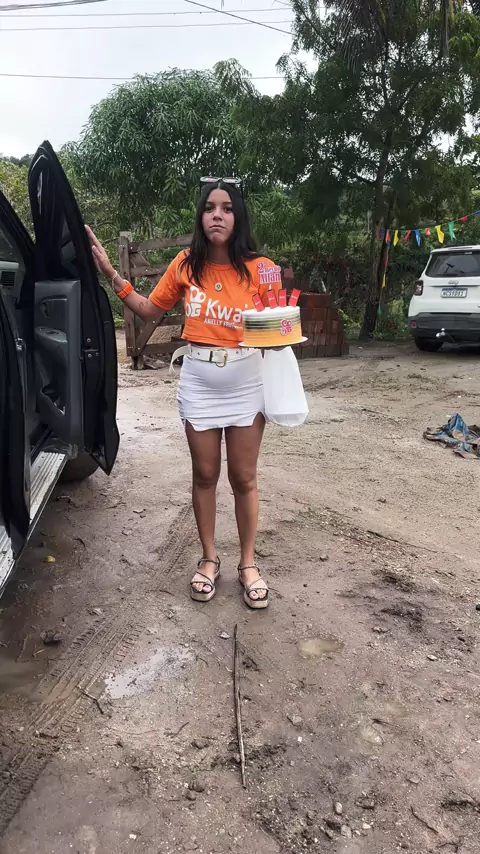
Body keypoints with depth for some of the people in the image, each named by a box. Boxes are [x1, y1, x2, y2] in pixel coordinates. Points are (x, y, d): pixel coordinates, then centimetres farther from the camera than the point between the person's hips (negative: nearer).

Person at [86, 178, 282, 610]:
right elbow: (150, 310, 9)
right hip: (198, 386, 2)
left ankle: (248, 563, 26)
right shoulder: (186, 265, -2)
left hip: (246, 387, -1)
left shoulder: (260, 269, -9)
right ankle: (209, 558, 29)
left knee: (244, 479, 8)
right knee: (205, 476, 11)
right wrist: (111, 273, 0)